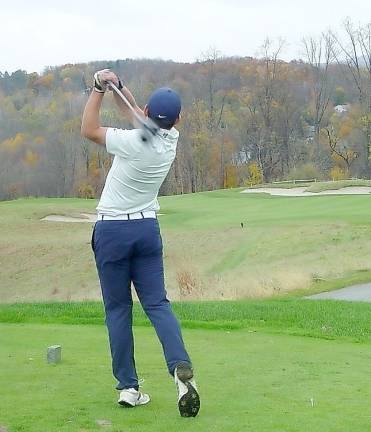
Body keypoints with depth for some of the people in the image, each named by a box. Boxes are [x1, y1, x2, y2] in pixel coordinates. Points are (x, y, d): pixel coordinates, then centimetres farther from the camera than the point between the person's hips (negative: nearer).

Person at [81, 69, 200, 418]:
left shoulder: (135, 142, -20)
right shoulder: (170, 139, -2)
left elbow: (88, 130, -6)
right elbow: (134, 115, 14)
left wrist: (99, 89, -3)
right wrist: (116, 86, 3)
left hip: (112, 231, -4)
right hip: (147, 228, 4)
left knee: (118, 309, 4)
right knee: (157, 303, 4)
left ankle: (128, 387, 3)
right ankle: (181, 367, -18)